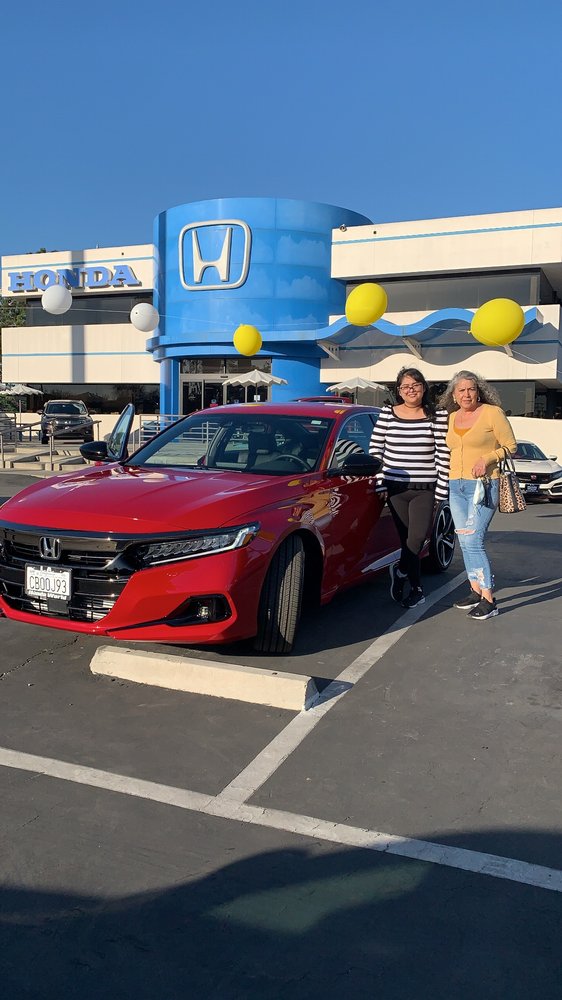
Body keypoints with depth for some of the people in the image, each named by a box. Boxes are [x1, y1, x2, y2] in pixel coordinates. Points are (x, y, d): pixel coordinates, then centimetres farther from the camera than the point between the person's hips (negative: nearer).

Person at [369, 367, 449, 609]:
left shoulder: (438, 416, 0)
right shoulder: (387, 414, 5)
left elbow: (444, 454, -2)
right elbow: (375, 448, 8)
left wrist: (442, 489, -6)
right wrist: (378, 480, 1)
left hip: (425, 489, -1)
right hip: (395, 487, 1)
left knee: (418, 537, -11)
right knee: (407, 538, 4)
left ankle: (400, 571, 17)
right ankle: (417, 589, 18)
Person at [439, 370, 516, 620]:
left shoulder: (492, 412, -6)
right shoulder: (453, 417, 12)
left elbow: (510, 446, -4)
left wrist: (487, 458, -18)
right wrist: (451, 476, 14)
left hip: (483, 485, -7)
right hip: (456, 485, 7)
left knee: (473, 541, -13)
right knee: (464, 542, 9)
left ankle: (488, 600, -7)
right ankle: (475, 591, 21)